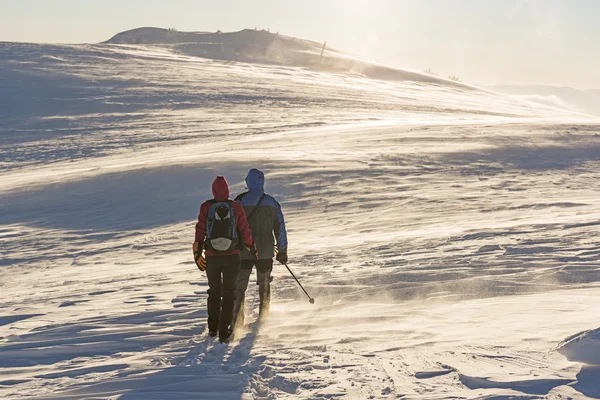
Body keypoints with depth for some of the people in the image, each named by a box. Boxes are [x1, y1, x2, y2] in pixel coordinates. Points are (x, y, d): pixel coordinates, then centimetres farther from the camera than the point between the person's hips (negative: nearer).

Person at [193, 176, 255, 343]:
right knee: (228, 293, 7)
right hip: (232, 257, -1)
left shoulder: (206, 207, -6)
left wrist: (197, 253, 2)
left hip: (212, 257, 1)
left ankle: (213, 327, 27)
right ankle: (224, 331, 1)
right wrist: (252, 248, 15)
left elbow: (200, 231, -6)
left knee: (214, 291, 20)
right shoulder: (236, 208, -7)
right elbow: (245, 230, -1)